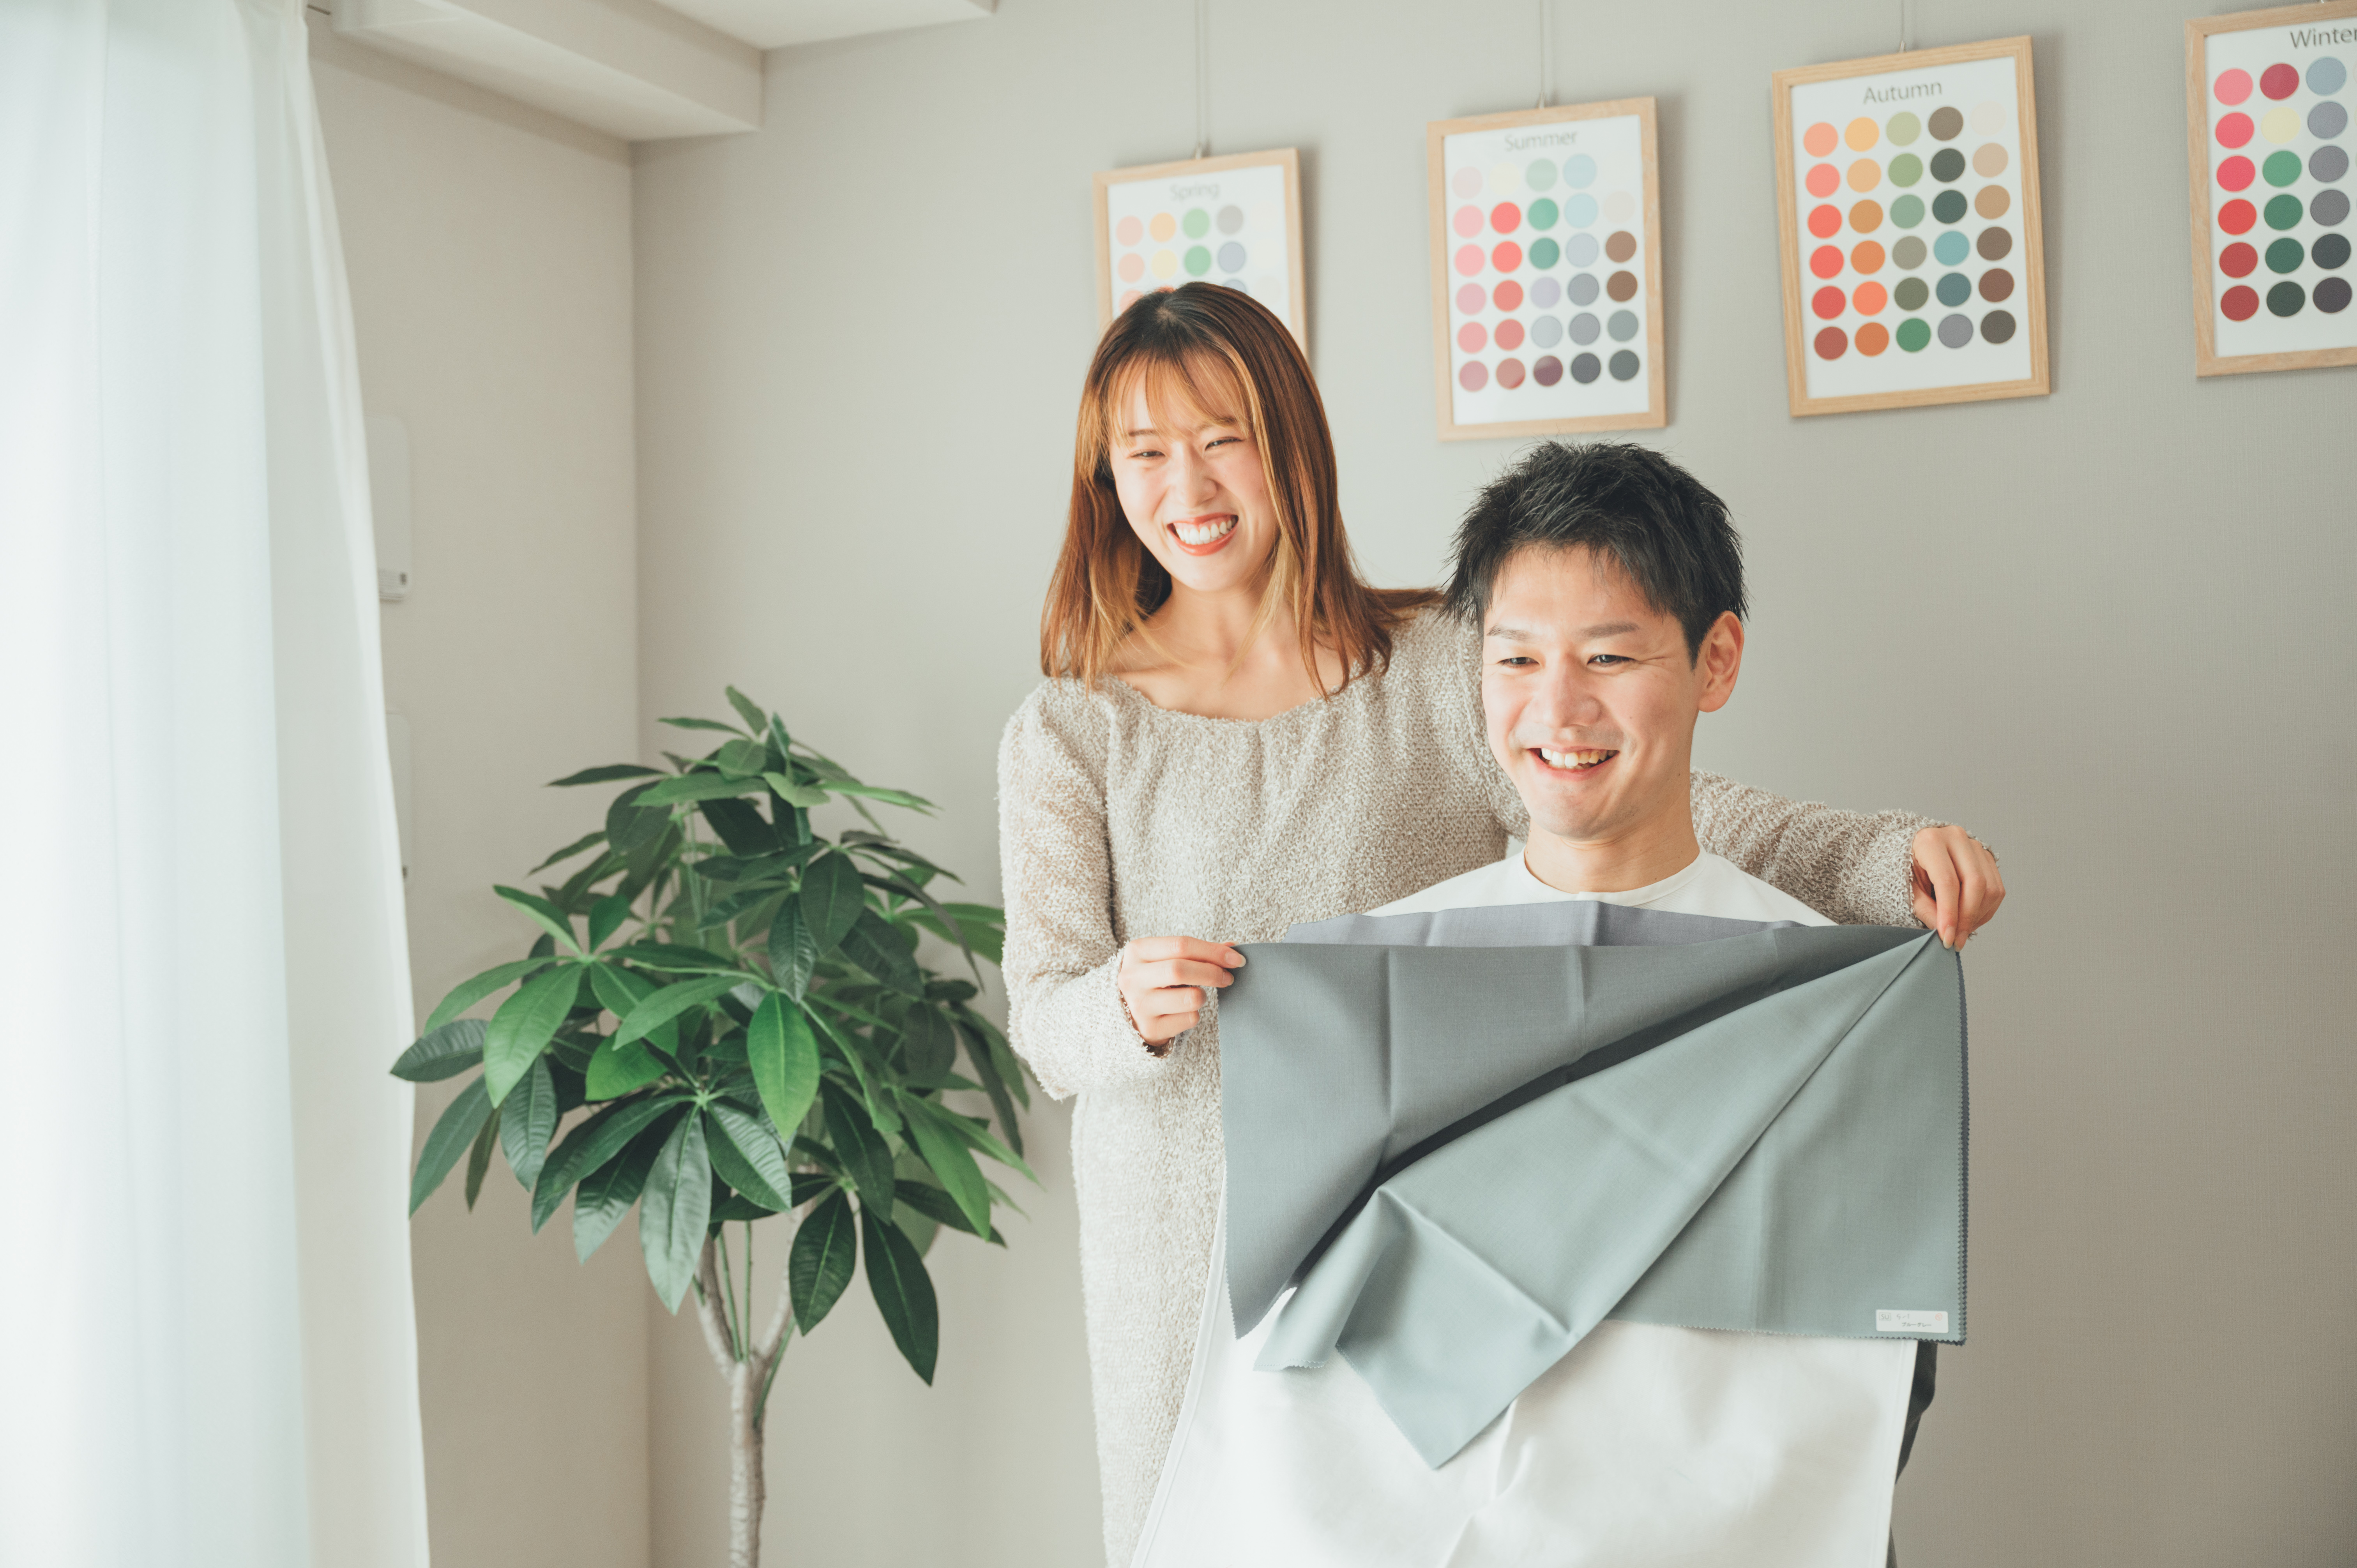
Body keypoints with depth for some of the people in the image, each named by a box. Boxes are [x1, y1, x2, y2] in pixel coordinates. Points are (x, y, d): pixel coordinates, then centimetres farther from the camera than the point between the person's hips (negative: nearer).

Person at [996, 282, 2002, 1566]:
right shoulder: (1068, 734, 1)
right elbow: (1041, 1019, -4)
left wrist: (1888, 857, -24)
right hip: (1184, 1252, 0)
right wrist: (1131, 1006, -27)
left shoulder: (1440, 672, 0)